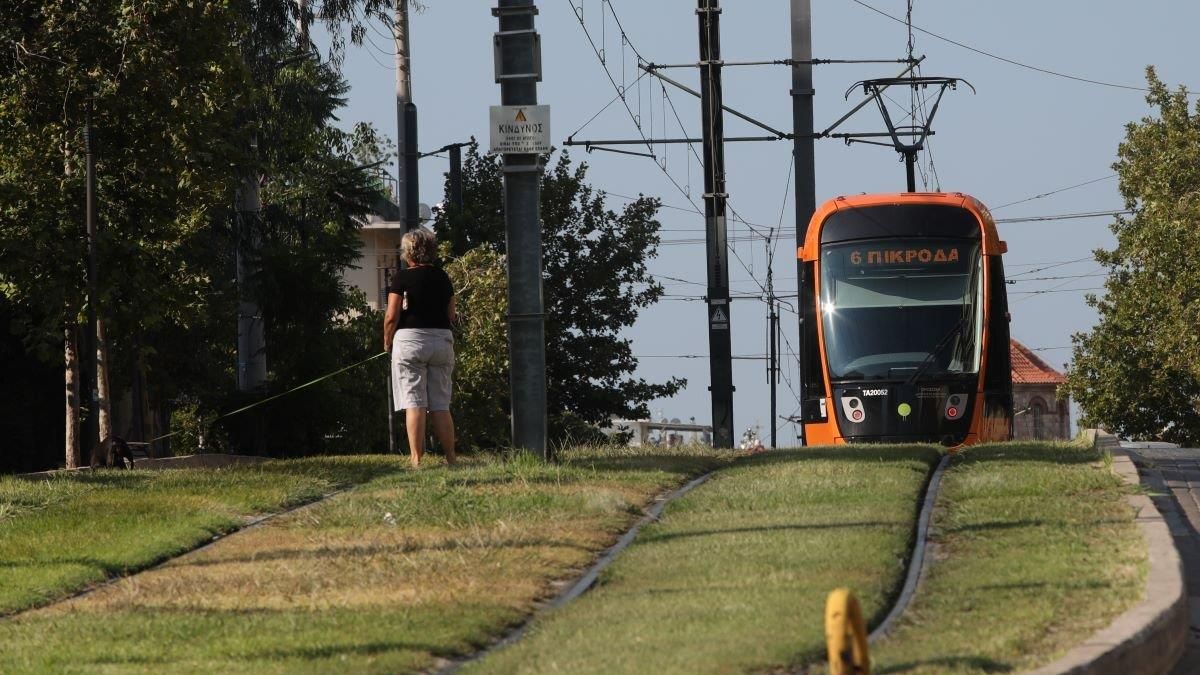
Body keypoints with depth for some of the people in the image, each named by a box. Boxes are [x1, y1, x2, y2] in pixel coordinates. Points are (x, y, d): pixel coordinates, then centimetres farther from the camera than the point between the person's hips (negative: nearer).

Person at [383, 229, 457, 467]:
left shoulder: (402, 277, -6)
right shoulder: (442, 277, 7)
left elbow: (392, 316, -8)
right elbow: (451, 315, 12)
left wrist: (387, 342, 7)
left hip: (410, 339, -4)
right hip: (442, 340, 4)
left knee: (414, 403, -5)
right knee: (441, 405, 9)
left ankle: (416, 459, -10)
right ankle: (451, 458, 8)